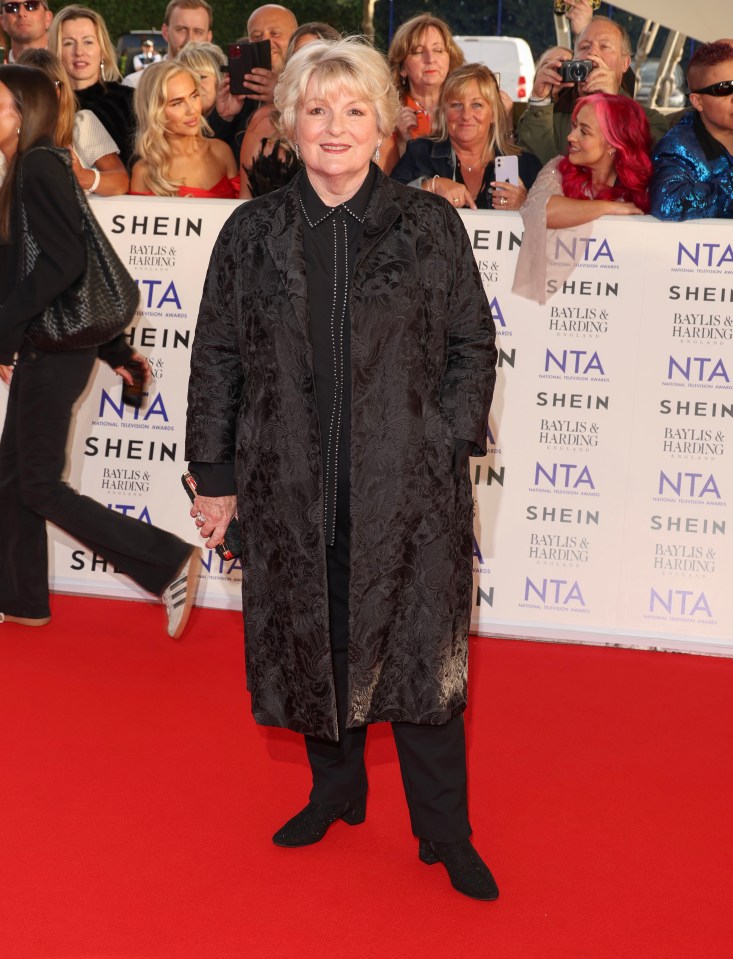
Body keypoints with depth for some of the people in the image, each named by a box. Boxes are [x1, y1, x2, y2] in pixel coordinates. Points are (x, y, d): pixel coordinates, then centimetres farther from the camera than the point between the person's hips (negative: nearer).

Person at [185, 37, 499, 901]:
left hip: (408, 489, -2)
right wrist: (216, 477, 5)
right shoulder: (253, 232, 4)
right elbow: (217, 359, 7)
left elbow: (473, 346, 5)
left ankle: (445, 833, 16)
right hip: (292, 488, 2)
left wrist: (447, 443, -4)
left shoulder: (429, 226, 0)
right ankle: (335, 791, 36)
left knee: (419, 651, 1)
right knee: (313, 644, 13)